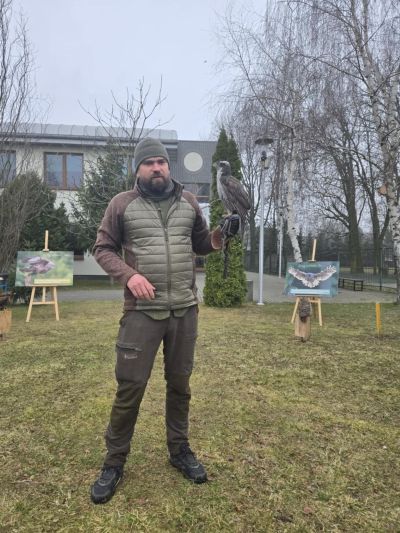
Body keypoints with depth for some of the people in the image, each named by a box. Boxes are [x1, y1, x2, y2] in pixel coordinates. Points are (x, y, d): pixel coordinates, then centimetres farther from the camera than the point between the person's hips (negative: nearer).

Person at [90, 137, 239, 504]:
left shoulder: (189, 202, 9)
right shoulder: (122, 204, 0)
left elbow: (200, 244, 16)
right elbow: (103, 249, 1)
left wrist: (218, 236, -6)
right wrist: (129, 275, -16)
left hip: (185, 309, 3)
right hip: (142, 311, -3)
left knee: (180, 383, 14)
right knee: (130, 386, 2)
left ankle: (180, 450, 34)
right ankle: (114, 463, 22)